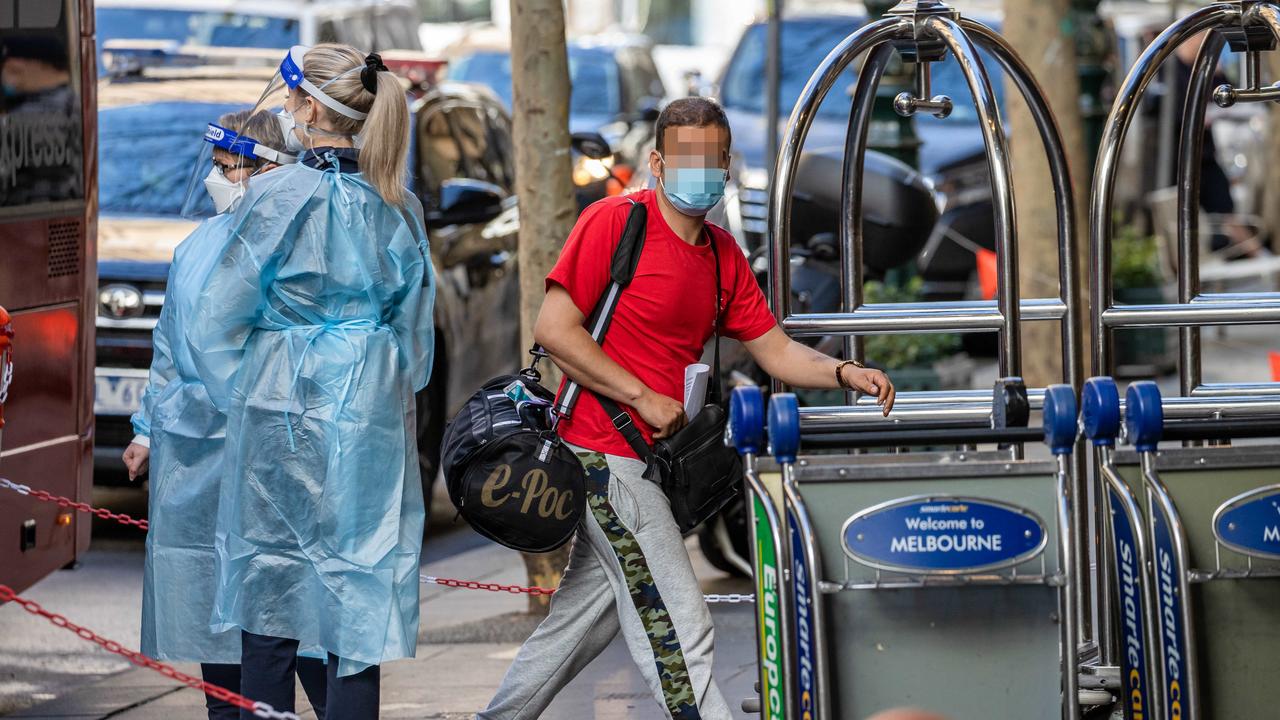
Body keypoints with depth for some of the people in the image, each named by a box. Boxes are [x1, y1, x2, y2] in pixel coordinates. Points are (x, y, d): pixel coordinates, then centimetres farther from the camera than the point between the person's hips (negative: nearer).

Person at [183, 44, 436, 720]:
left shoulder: (276, 196, -10)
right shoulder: (399, 207, 4)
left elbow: (218, 320, -5)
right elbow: (416, 332, 11)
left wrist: (241, 397, 9)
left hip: (281, 417, -3)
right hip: (373, 415, 3)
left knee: (270, 603, 6)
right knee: (358, 595, 4)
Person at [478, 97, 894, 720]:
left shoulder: (723, 254, 12)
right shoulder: (615, 221, -11)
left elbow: (775, 351, 13)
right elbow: (554, 329, -16)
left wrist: (844, 373, -6)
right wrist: (645, 399, -17)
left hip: (649, 458, 8)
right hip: (607, 452, -8)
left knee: (585, 616, 15)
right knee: (679, 628, -9)